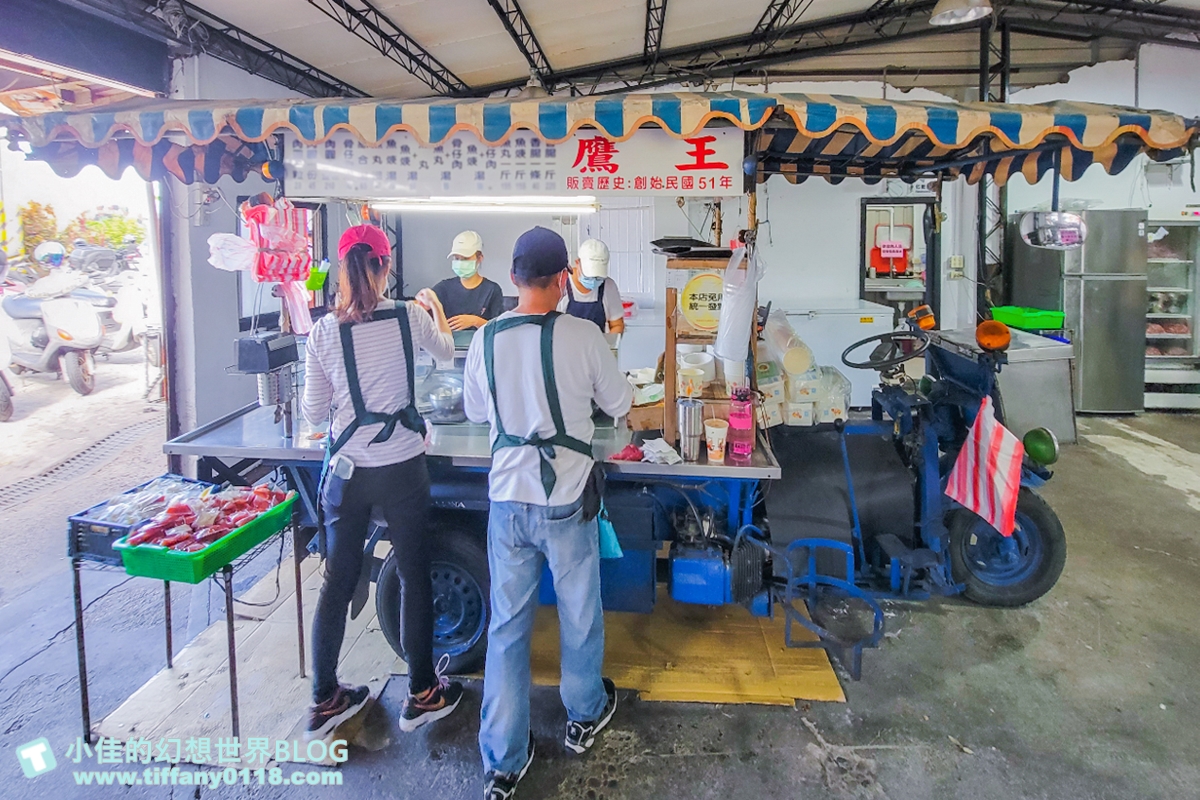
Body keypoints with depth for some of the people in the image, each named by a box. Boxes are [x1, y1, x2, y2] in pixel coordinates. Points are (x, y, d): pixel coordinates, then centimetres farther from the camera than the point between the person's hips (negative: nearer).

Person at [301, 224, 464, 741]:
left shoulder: (324, 332, -5)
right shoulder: (409, 318, -7)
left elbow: (313, 414, 0)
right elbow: (446, 351, 16)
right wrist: (436, 309, 34)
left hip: (347, 470, 2)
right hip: (402, 469, -2)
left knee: (338, 581, 14)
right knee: (415, 578, 12)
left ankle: (325, 701, 27)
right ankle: (422, 695, 26)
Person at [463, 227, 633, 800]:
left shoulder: (486, 339, -6)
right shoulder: (583, 336, -15)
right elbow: (618, 404, -1)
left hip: (507, 500, 2)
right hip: (567, 500, -2)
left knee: (507, 624, 12)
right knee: (579, 612, 20)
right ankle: (585, 714, 43)